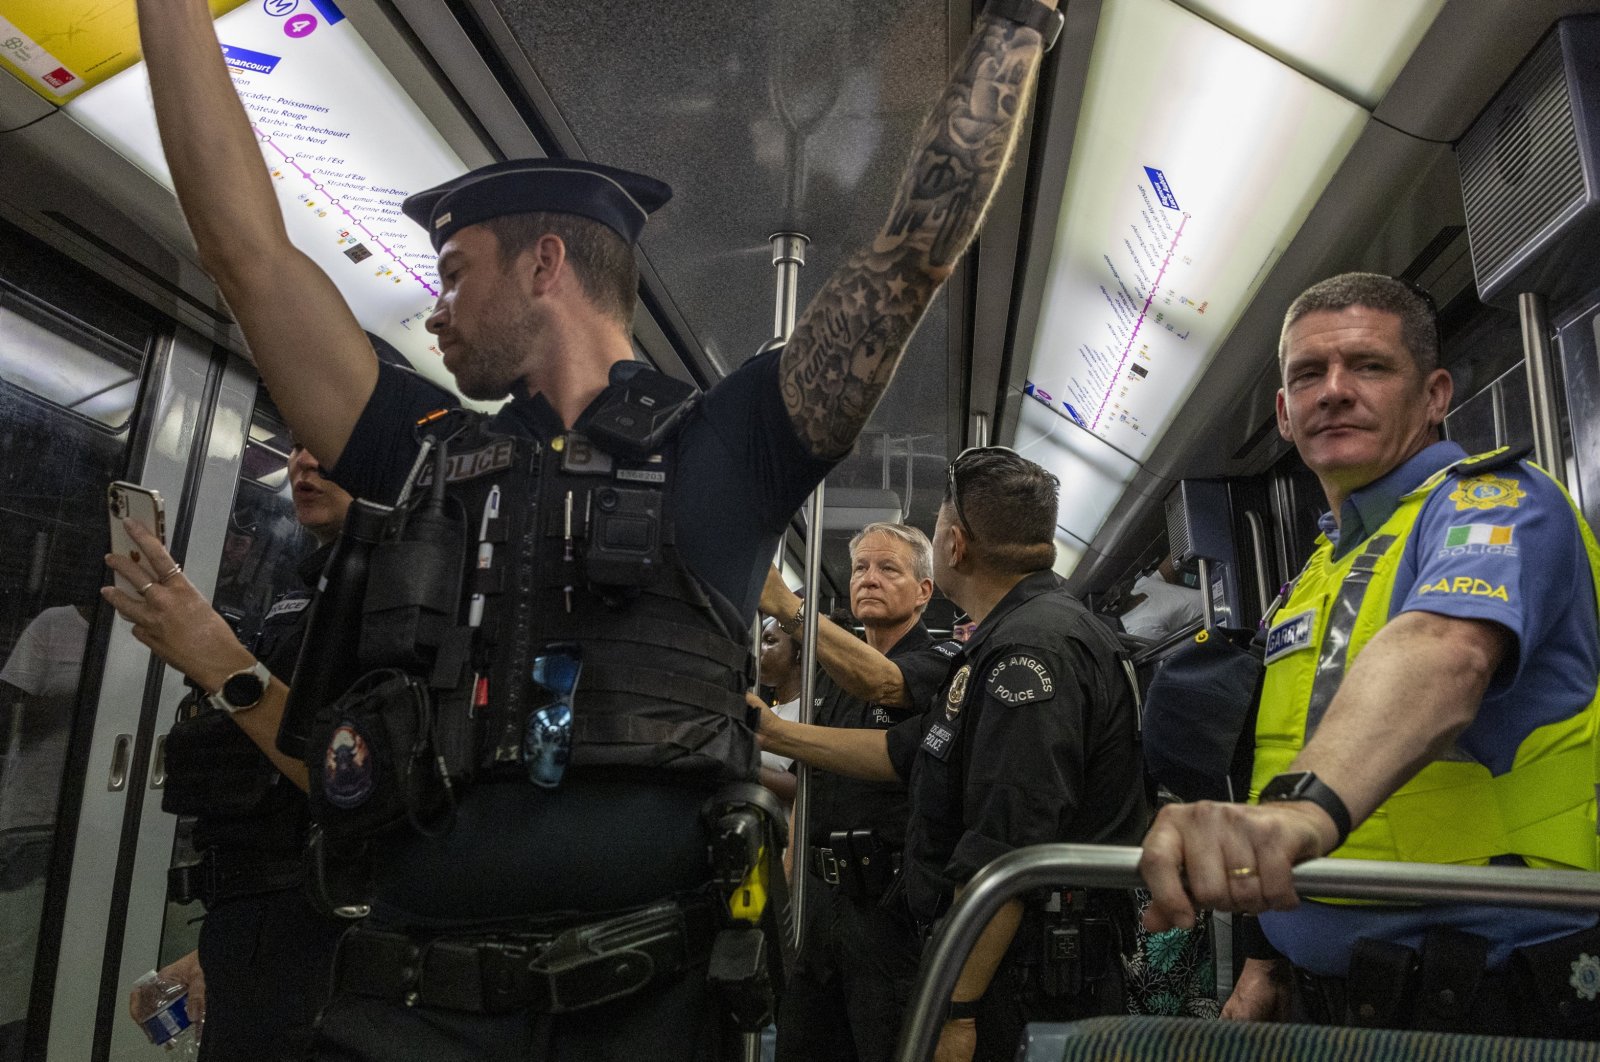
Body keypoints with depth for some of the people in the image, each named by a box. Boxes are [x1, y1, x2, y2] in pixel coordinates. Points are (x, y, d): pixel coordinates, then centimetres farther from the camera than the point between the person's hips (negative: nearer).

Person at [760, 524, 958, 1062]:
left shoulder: (941, 662, -8)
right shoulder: (832, 671, 15)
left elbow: (880, 682, -32)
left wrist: (785, 605, -43)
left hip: (892, 902, -7)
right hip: (825, 894, 7)